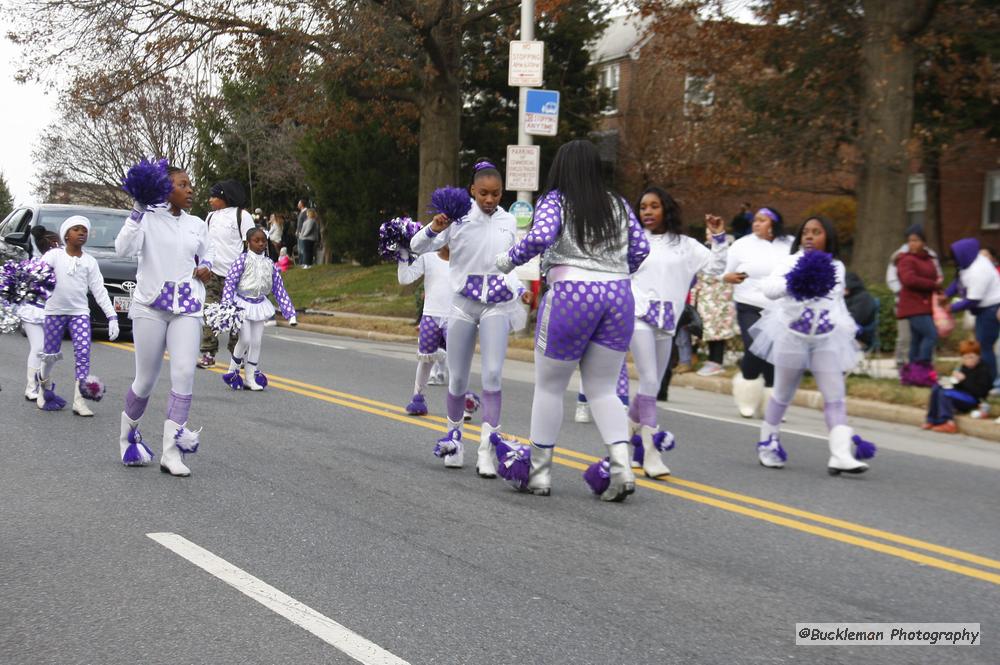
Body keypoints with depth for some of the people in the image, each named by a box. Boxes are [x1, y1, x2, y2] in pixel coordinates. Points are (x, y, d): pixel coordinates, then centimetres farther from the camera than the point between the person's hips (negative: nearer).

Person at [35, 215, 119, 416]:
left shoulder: (90, 262, 6)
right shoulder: (54, 256, -1)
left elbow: (99, 290, 5)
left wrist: (112, 316, -2)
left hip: (80, 312, 2)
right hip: (55, 311, -2)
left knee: (83, 353, -11)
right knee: (50, 354, 5)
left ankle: (79, 400, -10)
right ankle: (44, 387, 34)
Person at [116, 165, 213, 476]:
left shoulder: (197, 225, 11)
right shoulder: (148, 220, -3)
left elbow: (207, 254, 26)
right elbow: (123, 249, -18)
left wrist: (204, 268, 3)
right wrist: (138, 211, -21)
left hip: (187, 308, 3)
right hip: (150, 306, -3)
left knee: (184, 374, -13)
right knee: (146, 380, 3)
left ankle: (171, 451, -10)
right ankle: (128, 434, 32)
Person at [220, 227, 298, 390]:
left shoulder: (269, 264, 4)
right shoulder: (243, 259, -8)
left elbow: (279, 290, 7)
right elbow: (230, 282, -13)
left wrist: (290, 313, 4)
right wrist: (226, 306, -24)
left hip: (260, 305, 4)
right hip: (242, 303, -4)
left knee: (256, 342, 5)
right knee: (245, 339, -11)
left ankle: (251, 378, 14)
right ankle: (232, 371, 9)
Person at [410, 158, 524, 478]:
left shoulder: (508, 221, 6)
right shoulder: (457, 217, -4)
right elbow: (418, 247, -9)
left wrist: (519, 289, 6)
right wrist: (434, 229, -27)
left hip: (496, 306, 1)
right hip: (463, 305, -1)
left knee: (492, 374, -14)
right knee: (457, 379, 6)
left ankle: (487, 448, -14)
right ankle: (454, 435, 31)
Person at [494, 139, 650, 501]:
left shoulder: (555, 200, 0)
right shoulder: (618, 204, 14)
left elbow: (539, 237, -17)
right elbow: (641, 248, 11)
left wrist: (509, 260, -2)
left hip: (572, 294, -4)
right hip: (619, 296, 4)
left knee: (549, 386, 10)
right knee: (603, 388, 13)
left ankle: (539, 472, 15)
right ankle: (621, 467, -3)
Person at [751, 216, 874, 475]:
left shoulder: (836, 267, 8)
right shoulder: (790, 261, -5)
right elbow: (768, 288, -19)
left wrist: (847, 331, 13)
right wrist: (792, 283, -37)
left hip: (826, 339, 3)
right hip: (792, 336, -3)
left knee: (836, 397, -8)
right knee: (782, 396, 9)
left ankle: (840, 455, -13)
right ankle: (767, 444, 28)